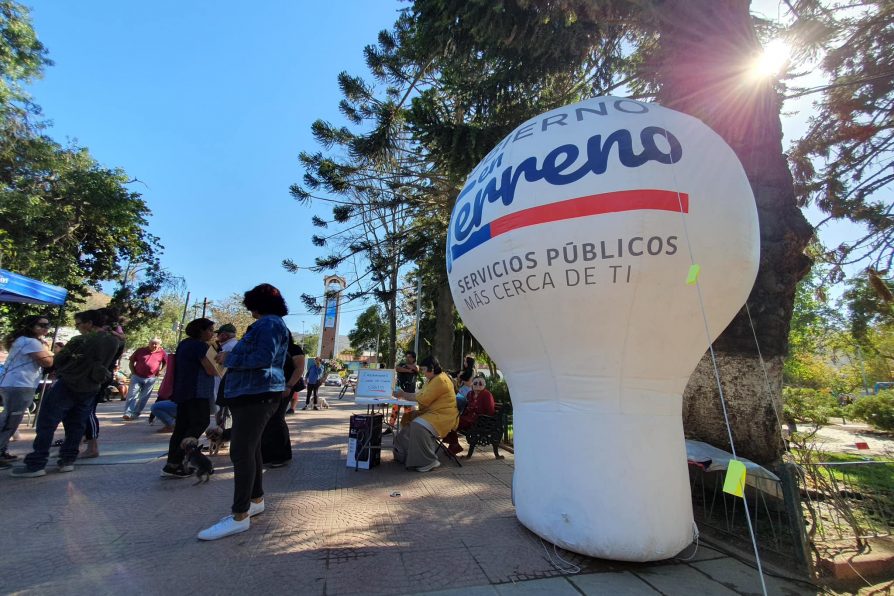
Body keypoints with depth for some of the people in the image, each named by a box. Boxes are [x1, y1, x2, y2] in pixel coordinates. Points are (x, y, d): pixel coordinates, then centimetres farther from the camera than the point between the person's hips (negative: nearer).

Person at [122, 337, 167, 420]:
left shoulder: (162, 353, 1)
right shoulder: (141, 350, 1)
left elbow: (166, 362, 15)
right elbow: (131, 361, 11)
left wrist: (160, 371, 5)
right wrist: (133, 371, 2)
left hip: (151, 378, 0)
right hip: (137, 377, 0)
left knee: (144, 397, 6)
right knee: (132, 395, -4)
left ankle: (136, 414, 18)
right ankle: (128, 413, -2)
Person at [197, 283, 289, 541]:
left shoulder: (268, 323, -13)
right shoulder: (273, 323, 20)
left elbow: (263, 358, -25)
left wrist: (229, 359, -13)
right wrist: (231, 356, 16)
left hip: (257, 394, -11)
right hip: (254, 393, 11)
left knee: (241, 452, -9)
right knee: (250, 448, 16)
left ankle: (240, 517, -3)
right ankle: (256, 500, 27)